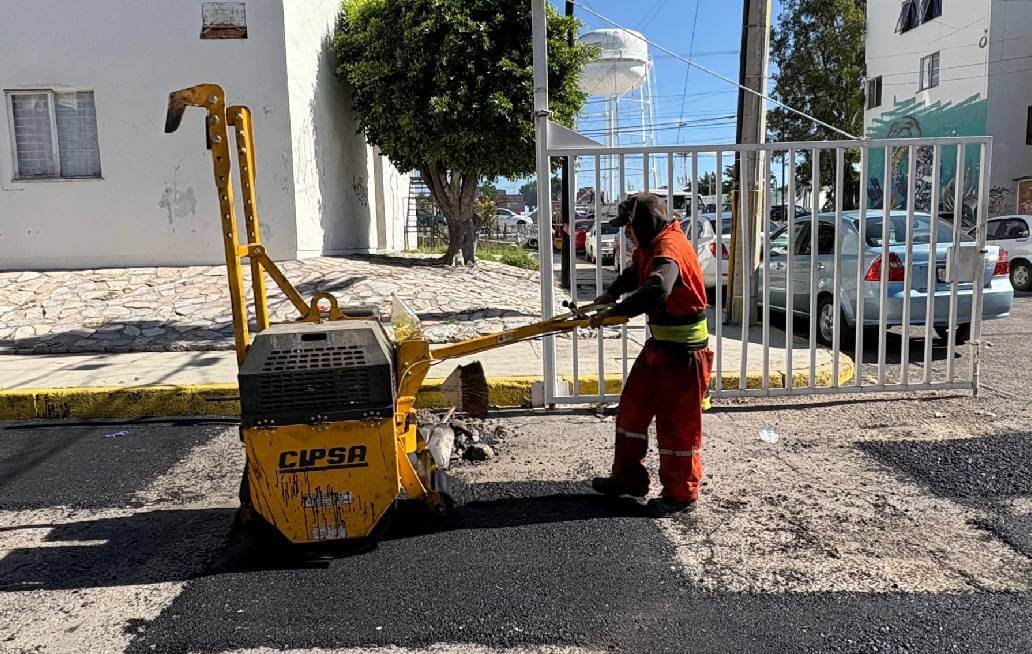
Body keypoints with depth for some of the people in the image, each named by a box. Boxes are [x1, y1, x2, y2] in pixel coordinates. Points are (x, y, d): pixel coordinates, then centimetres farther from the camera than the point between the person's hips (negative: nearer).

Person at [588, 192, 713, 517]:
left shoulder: (670, 247, -23)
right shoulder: (650, 246, 9)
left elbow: (656, 290, -41)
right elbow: (635, 273, 30)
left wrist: (614, 311, -34)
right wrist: (612, 293, 14)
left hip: (683, 349, -10)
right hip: (660, 342, 10)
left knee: (677, 422, 1)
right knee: (632, 408, 14)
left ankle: (681, 493, 16)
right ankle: (629, 477, 27)